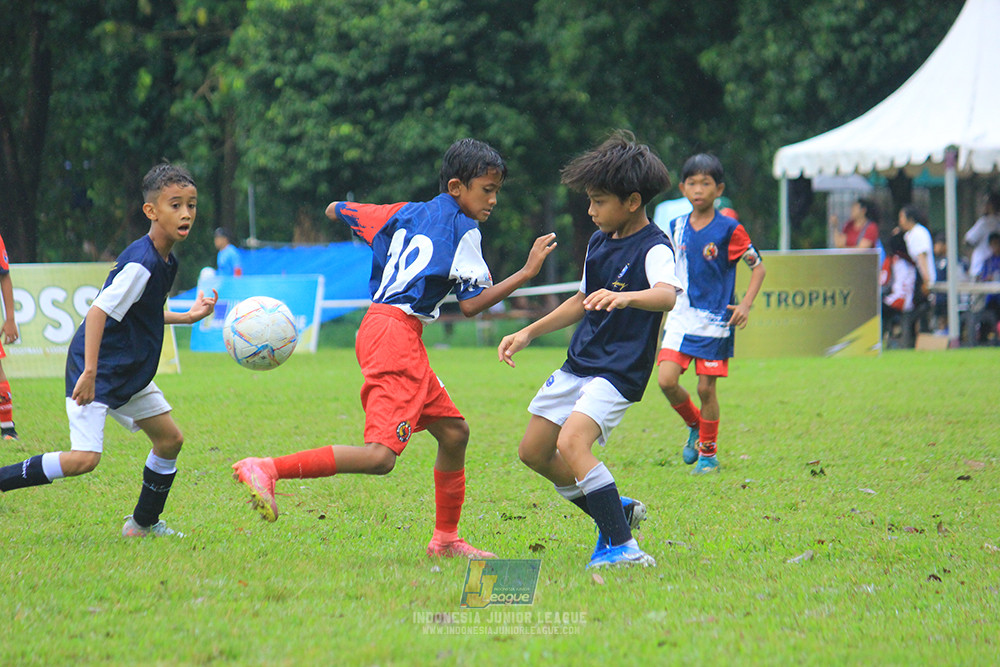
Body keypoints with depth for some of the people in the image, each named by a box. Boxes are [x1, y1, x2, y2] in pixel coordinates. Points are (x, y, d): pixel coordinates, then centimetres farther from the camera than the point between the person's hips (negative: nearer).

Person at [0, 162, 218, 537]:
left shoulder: (166, 262, 8)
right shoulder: (140, 263, -22)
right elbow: (99, 311, -26)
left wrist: (189, 317, 22)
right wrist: (89, 373, -29)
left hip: (129, 374, 10)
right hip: (96, 370, -10)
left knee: (170, 439, 11)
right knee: (84, 458, -19)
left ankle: (143, 524, 25)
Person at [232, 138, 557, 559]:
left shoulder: (407, 212, 18)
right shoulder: (463, 229, -3)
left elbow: (335, 211, 27)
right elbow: (471, 305, -8)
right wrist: (526, 273, -4)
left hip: (378, 325, 10)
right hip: (396, 332, -10)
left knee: (454, 431, 18)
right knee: (380, 455, -20)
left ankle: (445, 539, 23)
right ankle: (267, 469, -28)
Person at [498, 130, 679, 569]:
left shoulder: (653, 248, -16)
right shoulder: (599, 241, 11)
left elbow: (668, 295, -36)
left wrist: (624, 297, -56)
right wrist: (529, 333, 23)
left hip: (619, 372, -9)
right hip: (579, 364, 9)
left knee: (572, 442, -29)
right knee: (533, 452, 11)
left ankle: (623, 546, -26)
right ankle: (616, 511, 25)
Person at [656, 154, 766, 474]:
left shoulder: (729, 230, -7)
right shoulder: (676, 227, 7)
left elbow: (758, 267, 0)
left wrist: (745, 305, -11)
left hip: (714, 321, -4)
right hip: (680, 318, 4)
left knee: (706, 388, -1)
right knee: (666, 380, -10)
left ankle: (708, 453, 16)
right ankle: (695, 425, 18)